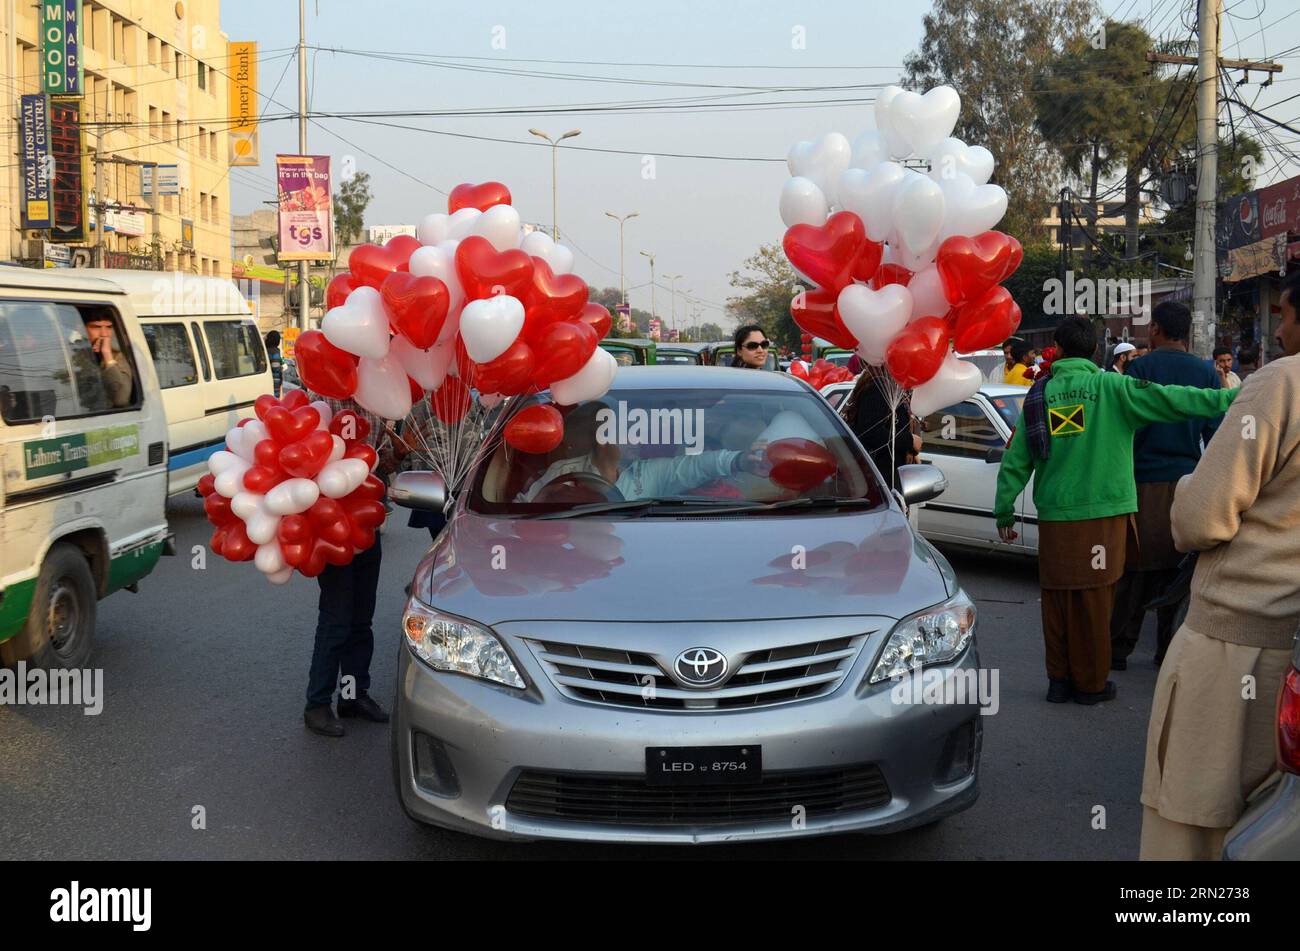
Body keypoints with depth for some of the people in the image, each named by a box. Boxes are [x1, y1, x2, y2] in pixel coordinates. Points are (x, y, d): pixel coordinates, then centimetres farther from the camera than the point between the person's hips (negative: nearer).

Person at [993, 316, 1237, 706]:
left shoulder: (1040, 393, 4)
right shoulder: (1112, 388, -6)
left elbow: (1015, 461, 6)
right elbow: (1171, 400, -15)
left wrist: (1004, 510, 13)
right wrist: (1232, 398, -14)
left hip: (1054, 516, 3)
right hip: (1101, 512, -3)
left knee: (1057, 600, 11)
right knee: (1092, 601, 5)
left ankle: (1059, 678, 18)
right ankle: (1090, 683, 14)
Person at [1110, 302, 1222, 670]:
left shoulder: (1140, 367, -5)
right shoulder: (1207, 372, 6)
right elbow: (1214, 433, 7)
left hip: (1146, 484, -3)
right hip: (1188, 484, 3)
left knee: (1134, 570, 2)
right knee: (1175, 569, 9)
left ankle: (1118, 649, 5)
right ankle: (1168, 650, 13)